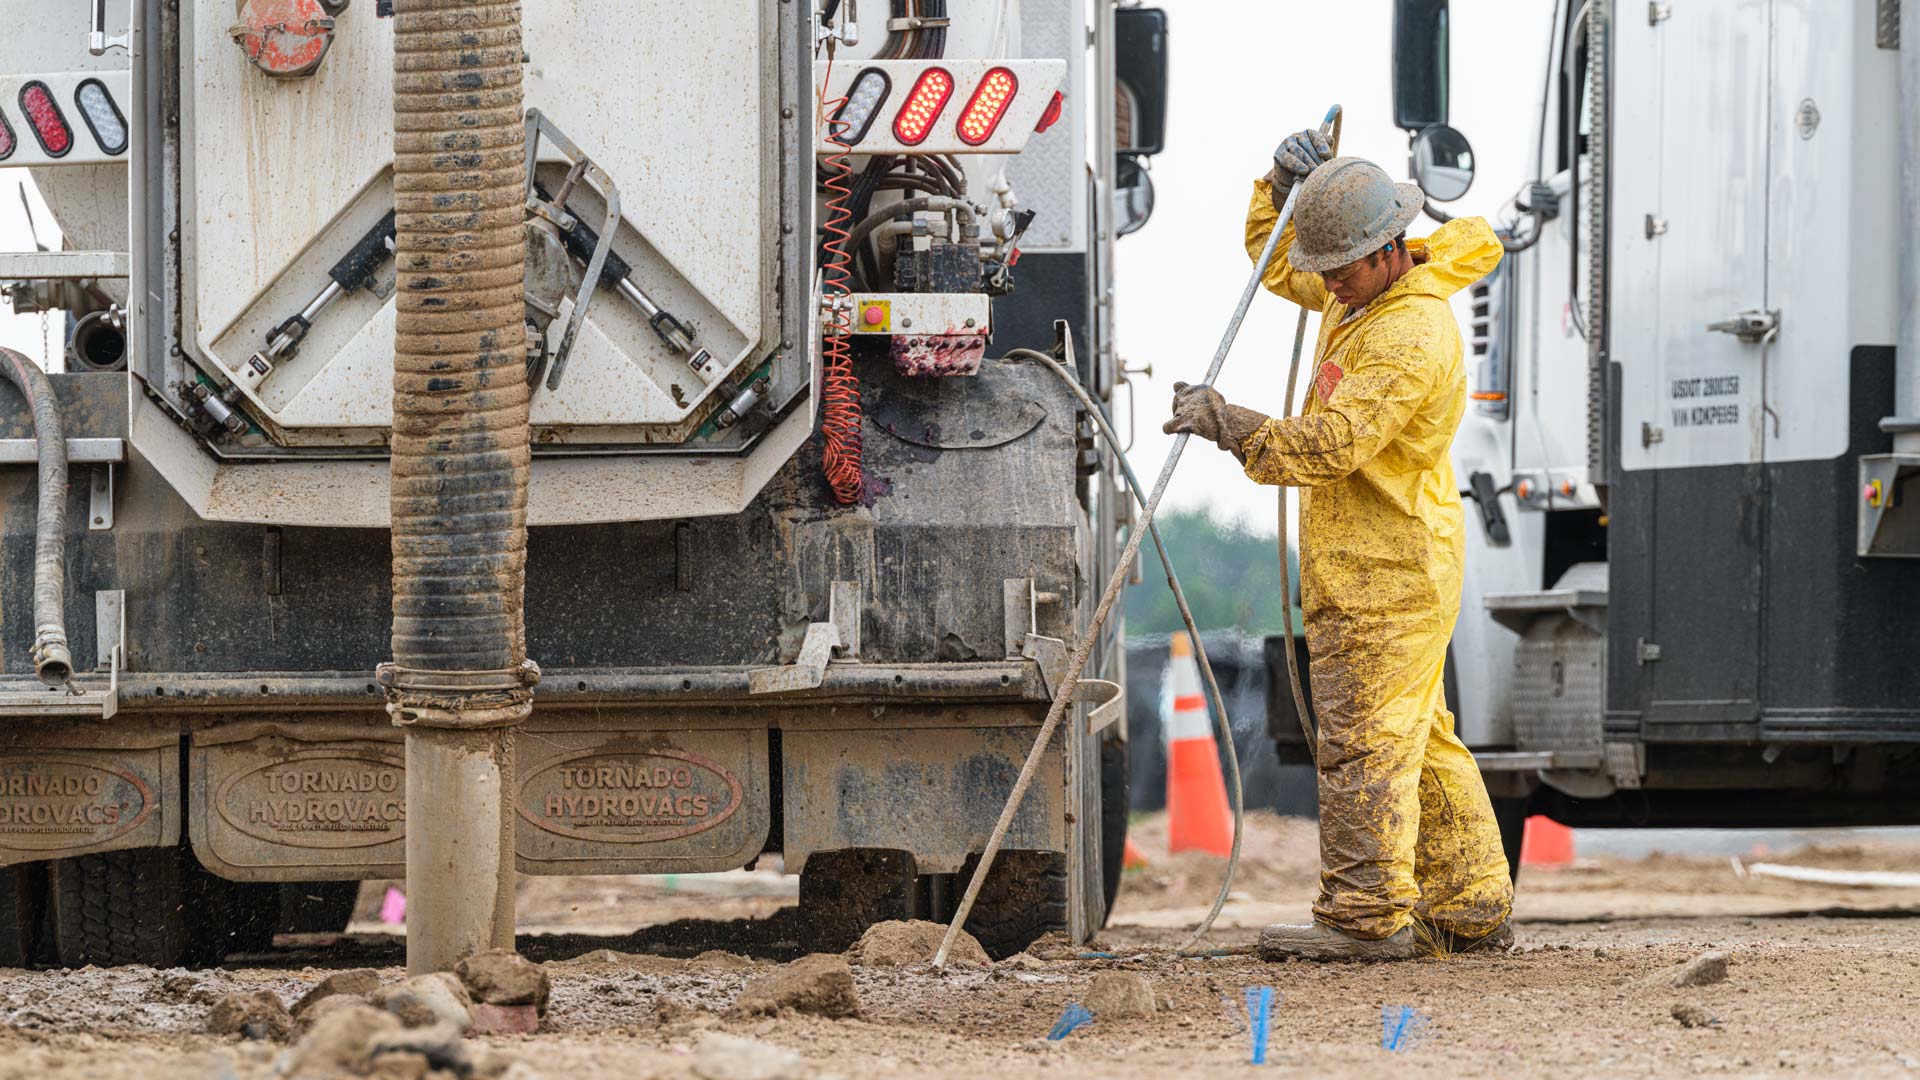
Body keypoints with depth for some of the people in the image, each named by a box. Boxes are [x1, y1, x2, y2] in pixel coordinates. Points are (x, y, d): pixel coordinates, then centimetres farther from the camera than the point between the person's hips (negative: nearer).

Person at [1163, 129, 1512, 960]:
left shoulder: (1412, 336, -20)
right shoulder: (1357, 292, 12)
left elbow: (1330, 444, -27)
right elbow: (1277, 267, 30)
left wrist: (1231, 424, -29)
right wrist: (1282, 190, 12)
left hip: (1388, 571, -10)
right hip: (1362, 564, 10)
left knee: (1363, 738, -11)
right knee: (1419, 741, 12)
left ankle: (1368, 915, -10)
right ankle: (1470, 910, 16)